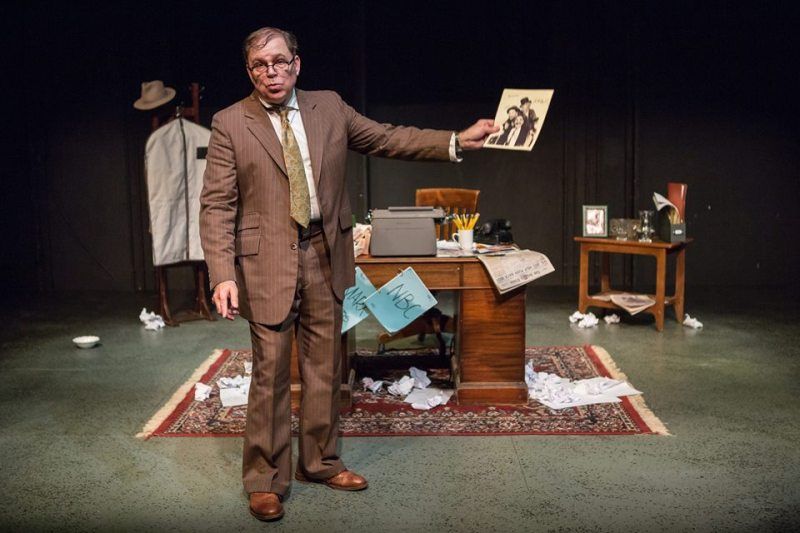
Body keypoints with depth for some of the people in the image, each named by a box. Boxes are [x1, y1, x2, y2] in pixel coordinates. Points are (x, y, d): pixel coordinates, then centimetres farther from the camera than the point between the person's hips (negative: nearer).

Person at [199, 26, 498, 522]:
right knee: (271, 373, 1)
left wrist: (458, 141, 3)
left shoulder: (329, 107, 7)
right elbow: (217, 206, -6)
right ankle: (266, 479, 17)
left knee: (325, 367, 13)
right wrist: (223, 275, -16)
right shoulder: (230, 123, -3)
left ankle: (320, 461, 30)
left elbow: (388, 138, 11)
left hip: (325, 256, 4)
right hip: (267, 261, -4)